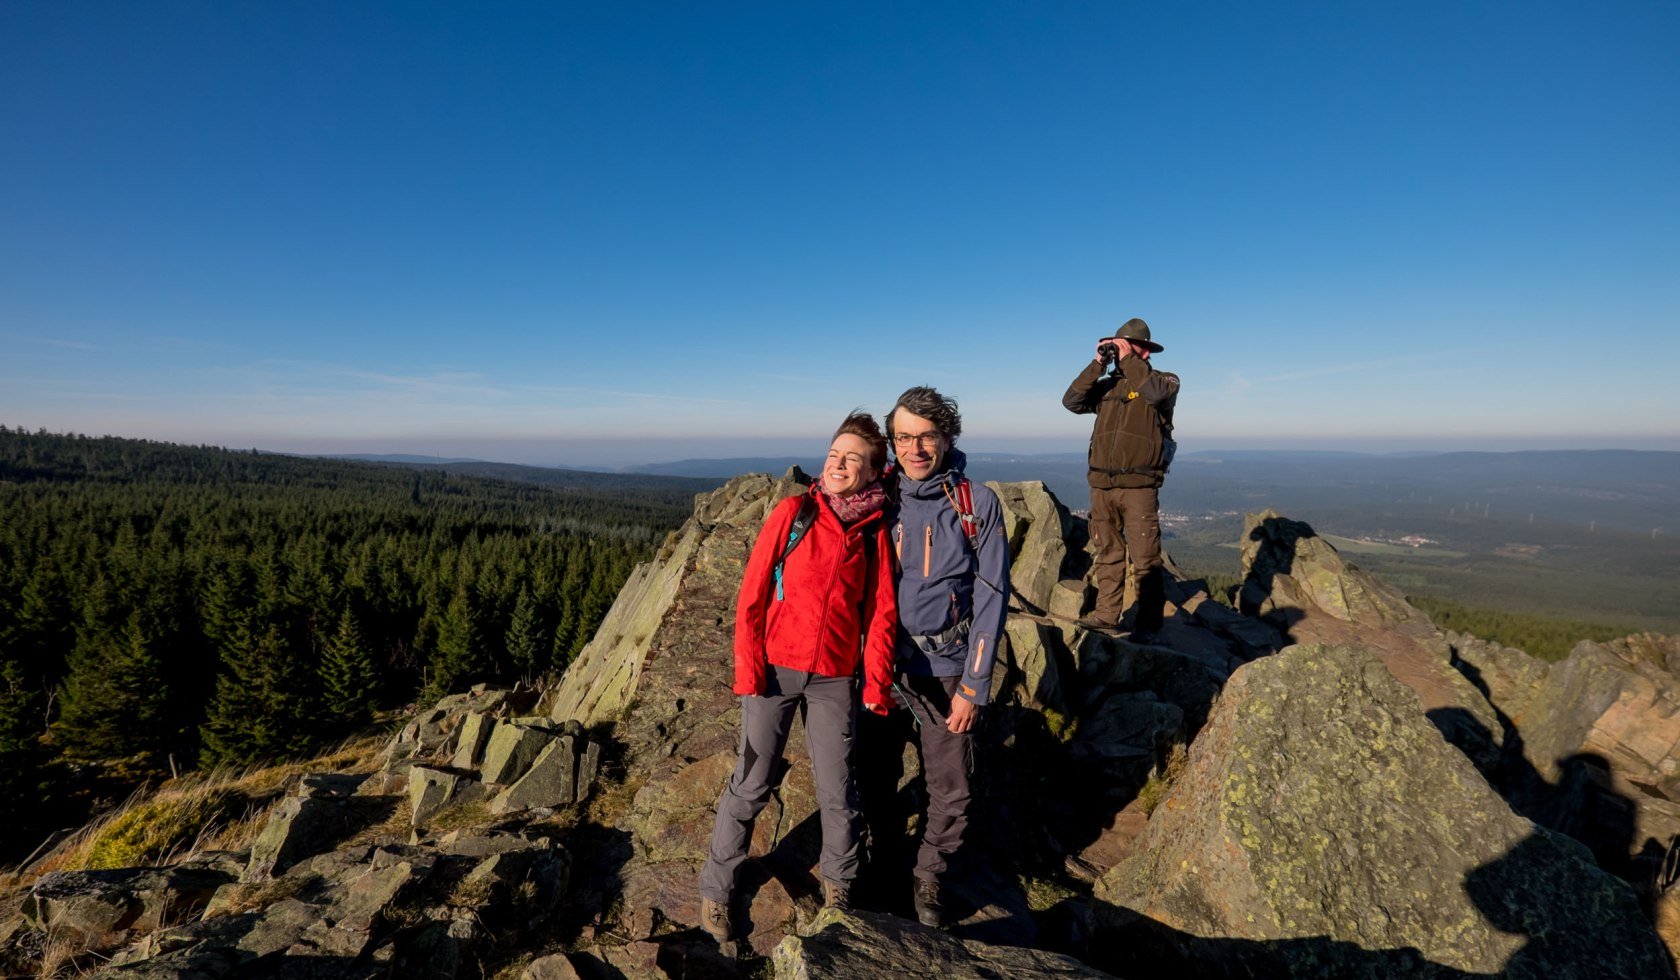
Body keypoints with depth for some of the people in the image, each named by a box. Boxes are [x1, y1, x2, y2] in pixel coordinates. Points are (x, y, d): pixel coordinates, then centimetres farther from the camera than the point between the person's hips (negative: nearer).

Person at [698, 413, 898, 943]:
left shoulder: (875, 532, 2)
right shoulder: (792, 512, -4)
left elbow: (881, 613, 5)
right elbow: (752, 592, -5)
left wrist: (876, 681, 0)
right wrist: (748, 665, -9)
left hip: (835, 680, 2)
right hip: (775, 670, -1)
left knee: (838, 792, 10)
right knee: (751, 785, 7)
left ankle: (838, 885, 35)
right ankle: (716, 889, 27)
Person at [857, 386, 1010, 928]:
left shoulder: (977, 505, -9)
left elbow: (990, 597, -7)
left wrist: (974, 686, -9)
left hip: (946, 671, -1)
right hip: (881, 666, 2)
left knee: (950, 793, 9)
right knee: (875, 779, 15)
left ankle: (929, 877, 36)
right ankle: (883, 851, 44)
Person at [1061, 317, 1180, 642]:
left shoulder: (1165, 380, 5)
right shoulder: (1106, 385, 17)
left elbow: (1156, 392, -19)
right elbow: (1072, 402, 3)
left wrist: (1127, 359, -10)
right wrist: (1098, 365, -1)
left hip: (1139, 487, -5)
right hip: (1101, 485, 5)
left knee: (1145, 560, -5)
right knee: (1107, 554, 10)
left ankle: (1148, 623, 2)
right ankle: (1106, 615, 18)